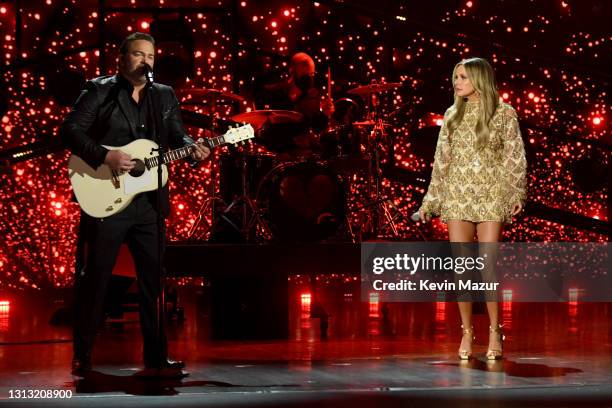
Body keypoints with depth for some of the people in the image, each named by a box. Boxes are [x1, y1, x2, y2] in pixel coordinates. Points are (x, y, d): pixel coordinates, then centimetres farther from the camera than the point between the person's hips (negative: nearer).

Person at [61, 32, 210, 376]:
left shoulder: (165, 96, 15)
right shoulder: (99, 91, 0)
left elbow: (176, 135, 11)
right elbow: (70, 130, -7)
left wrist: (193, 148, -11)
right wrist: (105, 157, -19)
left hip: (149, 202, 4)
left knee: (154, 279, 4)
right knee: (94, 278, 1)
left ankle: (156, 356, 11)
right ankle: (82, 356, 12)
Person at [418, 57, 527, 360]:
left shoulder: (504, 113, 1)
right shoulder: (452, 115, 11)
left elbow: (516, 157, 0)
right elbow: (441, 159, 13)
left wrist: (517, 193, -11)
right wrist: (429, 201, 10)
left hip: (491, 197, -3)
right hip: (457, 196, 3)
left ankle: (495, 331, 4)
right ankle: (467, 331, 9)